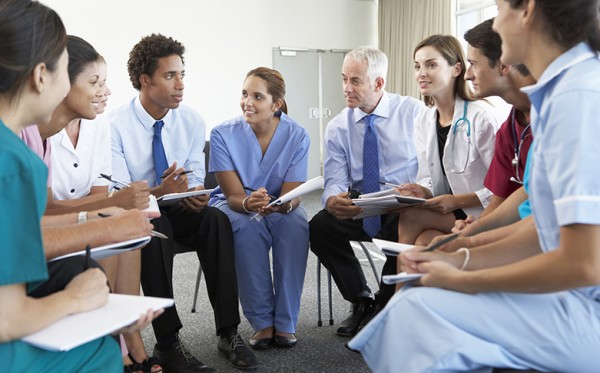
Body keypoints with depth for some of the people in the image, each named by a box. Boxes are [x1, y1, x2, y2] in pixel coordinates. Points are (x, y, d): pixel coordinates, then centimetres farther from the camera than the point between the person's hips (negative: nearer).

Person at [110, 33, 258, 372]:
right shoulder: (116, 125, -12)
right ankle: (168, 343, -27)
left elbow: (195, 178, 1)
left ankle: (229, 332, -23)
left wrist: (194, 193, -24)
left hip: (178, 211, 4)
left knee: (217, 219, -28)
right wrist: (160, 192, -34)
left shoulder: (192, 121, 0)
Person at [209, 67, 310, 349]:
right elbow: (234, 196, -18)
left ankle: (285, 323, -22)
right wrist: (249, 203, -43)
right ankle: (263, 323, -22)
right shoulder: (223, 134, -14)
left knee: (296, 224, -33)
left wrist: (280, 205, -42)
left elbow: (291, 196, -17)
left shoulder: (297, 136, -11)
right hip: (234, 205, -1)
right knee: (247, 227, -35)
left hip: (280, 206, 1)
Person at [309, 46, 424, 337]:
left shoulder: (414, 112, -2)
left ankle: (385, 308, -7)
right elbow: (335, 182, -2)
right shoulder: (337, 127, 5)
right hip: (359, 208, 3)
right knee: (319, 227, -24)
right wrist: (332, 199, -28)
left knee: (401, 230, -36)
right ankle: (360, 300, -1)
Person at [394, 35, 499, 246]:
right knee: (422, 242, -27)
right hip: (446, 212, 5)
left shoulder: (480, 116, -14)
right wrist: (424, 192, -11)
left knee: (410, 216, -24)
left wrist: (456, 201, -19)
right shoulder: (423, 121, 7)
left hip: (480, 215, -5)